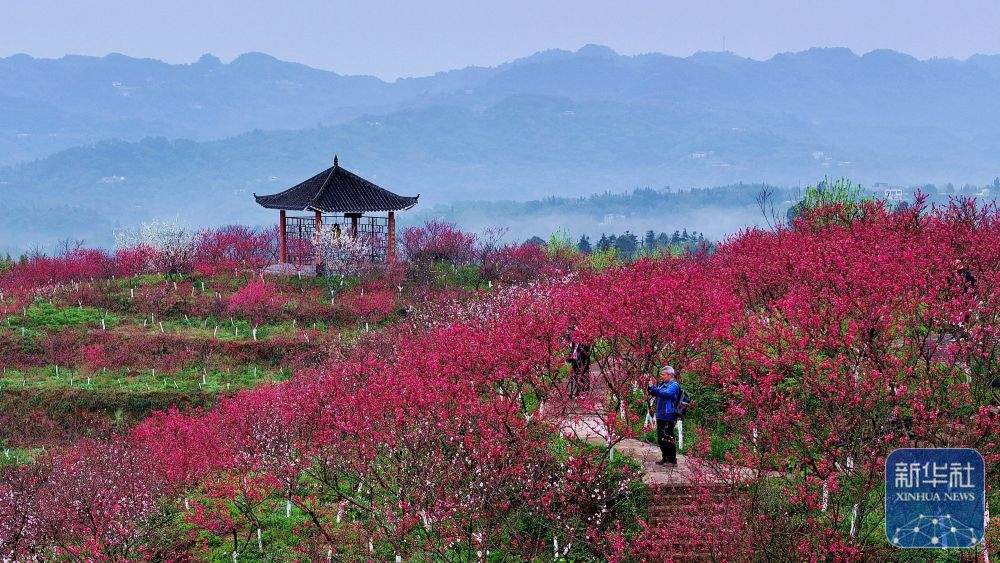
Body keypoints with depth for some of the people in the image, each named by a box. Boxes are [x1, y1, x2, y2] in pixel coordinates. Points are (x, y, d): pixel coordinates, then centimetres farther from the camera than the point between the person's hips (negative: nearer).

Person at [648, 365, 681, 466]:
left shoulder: (674, 385, -9)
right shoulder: (663, 384, 17)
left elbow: (666, 394, -25)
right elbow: (653, 393, 22)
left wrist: (653, 388, -27)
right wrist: (651, 386, 3)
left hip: (668, 417, -9)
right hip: (661, 416, 9)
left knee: (667, 439, -8)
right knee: (660, 439, 13)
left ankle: (672, 460, -3)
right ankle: (665, 458, 23)